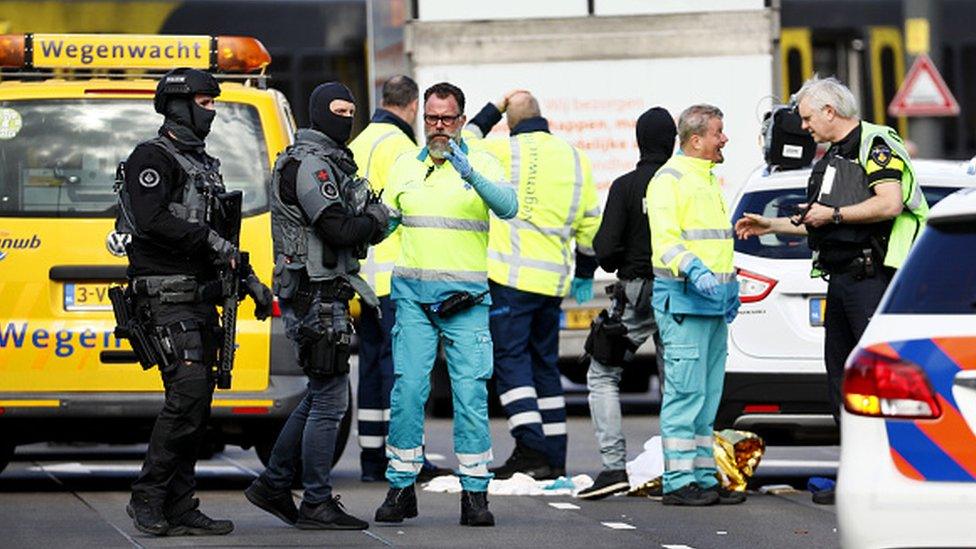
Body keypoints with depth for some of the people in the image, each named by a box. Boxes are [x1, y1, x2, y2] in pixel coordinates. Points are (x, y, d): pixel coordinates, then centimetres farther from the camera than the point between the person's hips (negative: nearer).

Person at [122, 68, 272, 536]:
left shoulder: (203, 164, 22)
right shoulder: (153, 158, -7)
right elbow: (151, 222, -22)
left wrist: (249, 280, 22)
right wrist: (209, 241, -17)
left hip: (201, 299, 9)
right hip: (167, 298, -9)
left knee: (196, 403, 6)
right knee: (188, 393, -17)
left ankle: (178, 509, 8)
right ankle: (147, 498, -11)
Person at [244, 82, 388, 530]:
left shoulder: (329, 162, 20)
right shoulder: (309, 164, -14)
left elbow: (349, 225, 23)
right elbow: (338, 229, -23)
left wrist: (368, 220, 2)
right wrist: (377, 217, -5)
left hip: (323, 295, 11)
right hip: (316, 296, -11)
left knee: (321, 396, 17)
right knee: (330, 400, -6)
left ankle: (273, 486, 23)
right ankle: (317, 505, -1)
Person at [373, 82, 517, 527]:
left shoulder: (481, 164, 2)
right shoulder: (405, 165, 13)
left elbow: (508, 207, -16)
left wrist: (470, 175, -31)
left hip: (466, 297, -2)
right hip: (413, 294, 2)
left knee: (471, 393, -6)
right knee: (407, 388, -5)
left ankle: (475, 492, -1)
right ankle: (401, 487, 4)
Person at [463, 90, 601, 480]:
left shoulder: (506, 151, -6)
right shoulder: (575, 158, 12)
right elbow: (591, 223, 17)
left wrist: (492, 111, 18)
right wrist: (584, 275, 27)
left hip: (511, 276, -6)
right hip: (554, 280, 6)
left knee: (511, 360, -5)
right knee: (545, 364, 13)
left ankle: (531, 451, -17)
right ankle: (555, 457, 12)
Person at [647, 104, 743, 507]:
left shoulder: (709, 180, 21)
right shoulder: (670, 179, -9)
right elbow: (665, 240, -19)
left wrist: (730, 285, 22)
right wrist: (694, 271, -34)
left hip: (715, 303, 10)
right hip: (684, 300, -10)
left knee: (708, 395, 11)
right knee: (686, 391, -11)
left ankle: (703, 477, 15)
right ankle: (679, 481, -11)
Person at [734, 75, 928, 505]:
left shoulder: (877, 146, -8)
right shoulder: (833, 157, 22)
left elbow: (889, 203, -22)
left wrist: (834, 214, -15)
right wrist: (770, 226, 29)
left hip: (872, 276, -10)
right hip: (840, 277, 10)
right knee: (841, 376, 9)